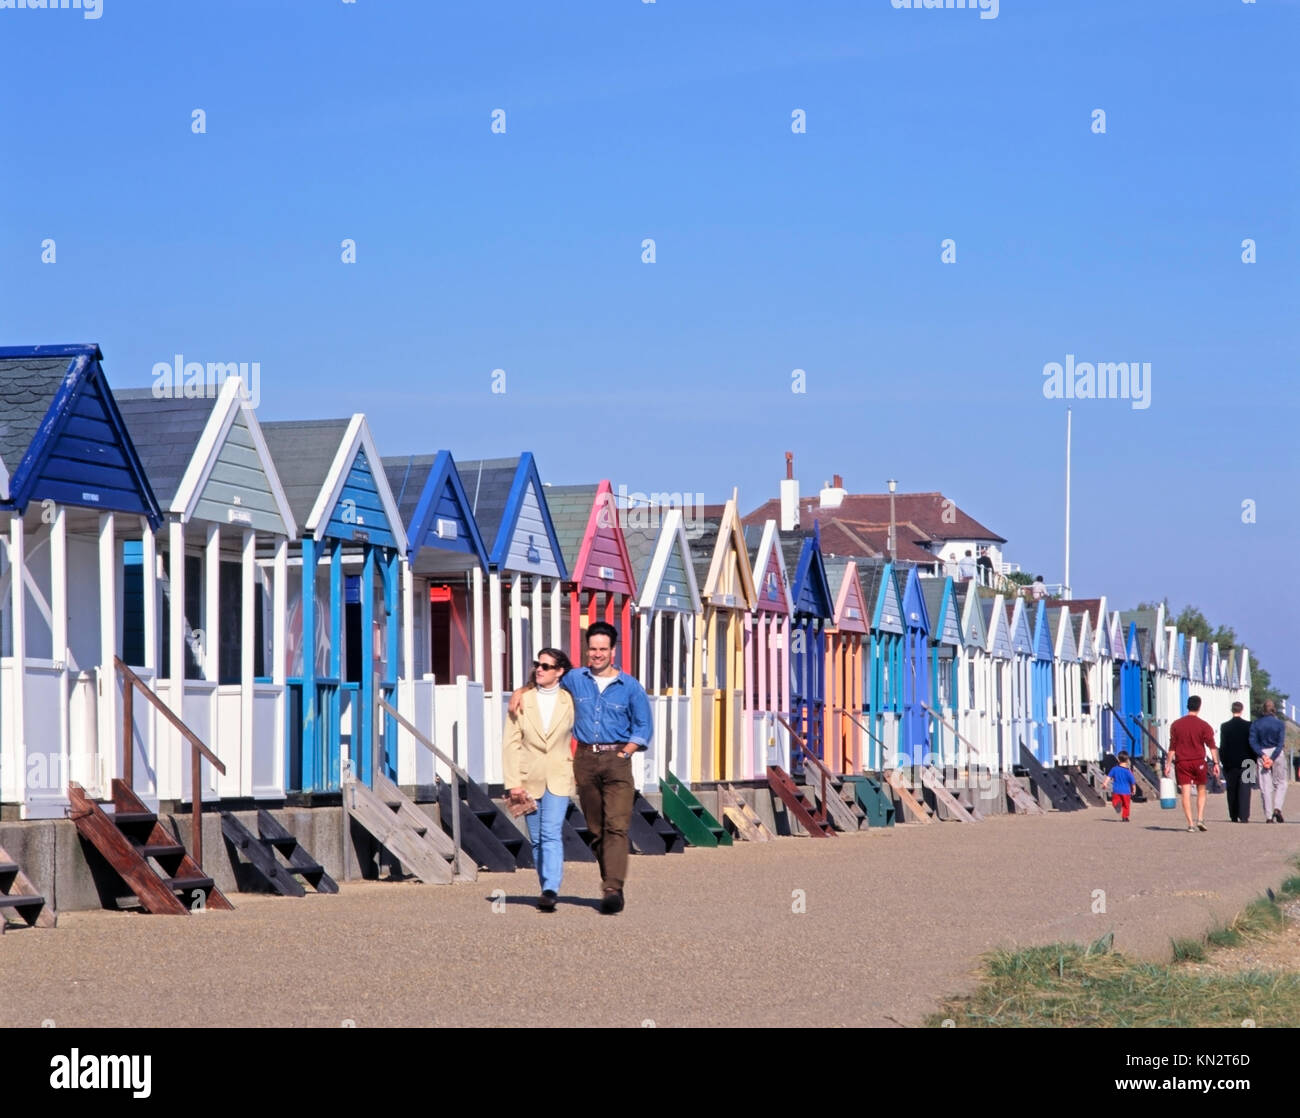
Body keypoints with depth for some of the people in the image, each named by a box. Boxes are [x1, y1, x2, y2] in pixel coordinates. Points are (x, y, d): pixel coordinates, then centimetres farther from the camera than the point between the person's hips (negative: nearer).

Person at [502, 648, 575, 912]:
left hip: (558, 778, -2)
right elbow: (511, 743, 1)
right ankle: (547, 888, 21)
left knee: (552, 834, -16)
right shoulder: (522, 700, 4)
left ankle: (550, 891, -23)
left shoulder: (569, 702, 2)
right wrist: (513, 782, -7)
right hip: (529, 778, 2)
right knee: (537, 838, 7)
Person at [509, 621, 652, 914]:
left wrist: (625, 753, -4)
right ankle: (611, 883, 18)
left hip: (617, 759, -3)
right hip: (585, 759, 3)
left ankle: (613, 890, -22)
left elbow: (643, 726, 8)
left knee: (616, 826, -14)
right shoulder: (575, 679, 10)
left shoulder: (630, 687, 4)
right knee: (596, 829, 6)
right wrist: (520, 691, 10)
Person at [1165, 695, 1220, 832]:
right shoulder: (1203, 725, -2)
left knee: (1185, 793, -1)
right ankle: (1200, 819, -1)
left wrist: (1168, 764, 7)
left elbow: (1172, 747, 4)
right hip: (1198, 762, -1)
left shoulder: (1176, 725, 3)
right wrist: (1216, 763, -5)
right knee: (1201, 791, 13)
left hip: (1181, 763, 1)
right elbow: (1211, 745, -6)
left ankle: (1190, 823, -5)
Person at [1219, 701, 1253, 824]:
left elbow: (1222, 746, -3)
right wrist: (1255, 760, 7)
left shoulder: (1224, 726, -3)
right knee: (1244, 789, -1)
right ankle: (1243, 816, -10)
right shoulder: (1248, 726, -4)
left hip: (1230, 762, 1)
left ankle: (1234, 816, 13)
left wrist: (1223, 761, 3)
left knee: (1232, 790, 11)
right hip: (1245, 761, -1)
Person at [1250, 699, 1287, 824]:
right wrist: (1272, 759, -13)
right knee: (1280, 783, 11)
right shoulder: (1279, 723, -4)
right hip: (1276, 753, -2)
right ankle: (1277, 808, -10)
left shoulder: (1256, 724, 1)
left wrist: (1263, 756, -10)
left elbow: (1253, 742, -6)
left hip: (1262, 754, 2)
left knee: (1266, 786, 4)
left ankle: (1268, 816, 1)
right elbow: (1281, 743, -11)